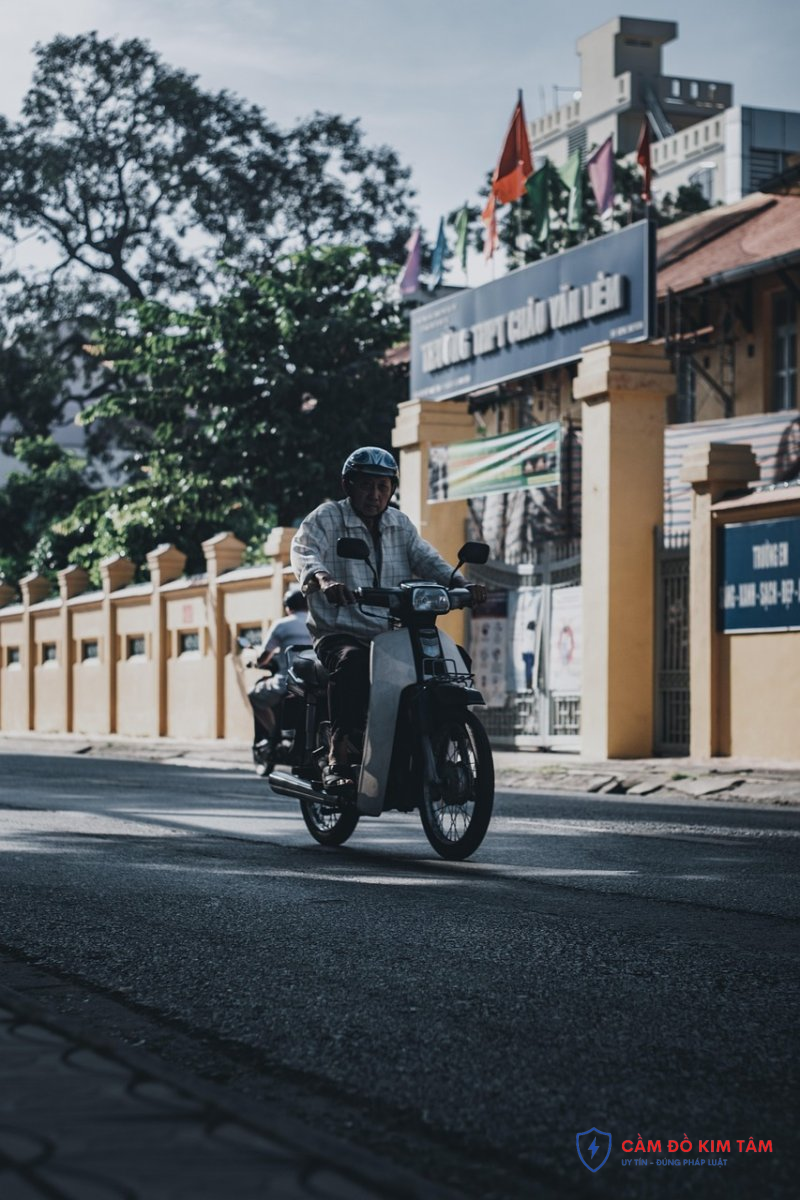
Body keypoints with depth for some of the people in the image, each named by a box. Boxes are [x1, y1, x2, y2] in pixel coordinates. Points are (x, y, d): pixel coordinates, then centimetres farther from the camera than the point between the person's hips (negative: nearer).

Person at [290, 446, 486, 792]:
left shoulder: (400, 524, 18)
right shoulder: (325, 518, 1)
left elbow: (425, 558, 5)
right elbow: (303, 550, -18)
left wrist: (460, 584, -15)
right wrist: (322, 580, -41)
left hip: (392, 633, 6)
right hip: (340, 632, -5)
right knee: (352, 661, -38)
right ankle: (338, 760, -37)